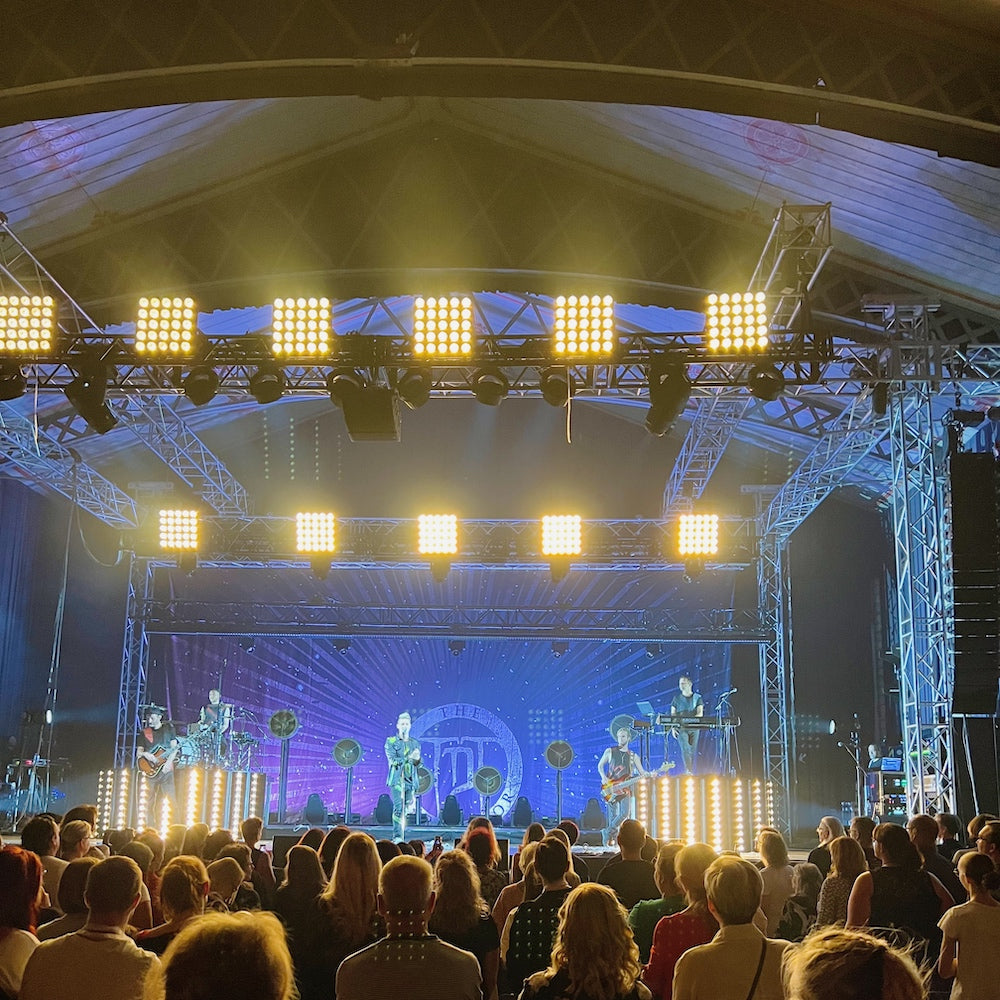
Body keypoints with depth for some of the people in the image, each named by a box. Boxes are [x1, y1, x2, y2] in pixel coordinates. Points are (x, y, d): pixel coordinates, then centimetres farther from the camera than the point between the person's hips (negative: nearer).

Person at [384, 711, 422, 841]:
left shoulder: (415, 744, 17)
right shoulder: (391, 741, 5)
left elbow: (418, 763, 16)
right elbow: (393, 760, -8)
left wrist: (417, 759, -8)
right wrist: (408, 758, -19)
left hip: (411, 780, 4)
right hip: (397, 779, -4)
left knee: (406, 808, 4)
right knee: (398, 807, -15)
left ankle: (400, 836, 15)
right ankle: (397, 836, -17)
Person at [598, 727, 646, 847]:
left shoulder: (633, 756, 11)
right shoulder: (610, 751, 8)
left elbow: (642, 772, 9)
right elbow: (600, 765, 12)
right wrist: (603, 777, -6)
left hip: (625, 788, 1)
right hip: (610, 788, -1)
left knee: (625, 812, -14)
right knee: (612, 815, -6)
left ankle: (609, 832, 3)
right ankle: (612, 837, 6)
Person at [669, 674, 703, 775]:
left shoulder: (697, 698, 5)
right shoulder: (676, 698, 8)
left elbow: (700, 714, -4)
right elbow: (672, 715, 7)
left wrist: (690, 720, -22)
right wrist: (673, 728, -5)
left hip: (694, 728, 1)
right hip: (681, 728, -1)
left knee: (692, 751, 4)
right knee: (685, 749, -16)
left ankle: (691, 772, 15)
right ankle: (688, 771, -24)